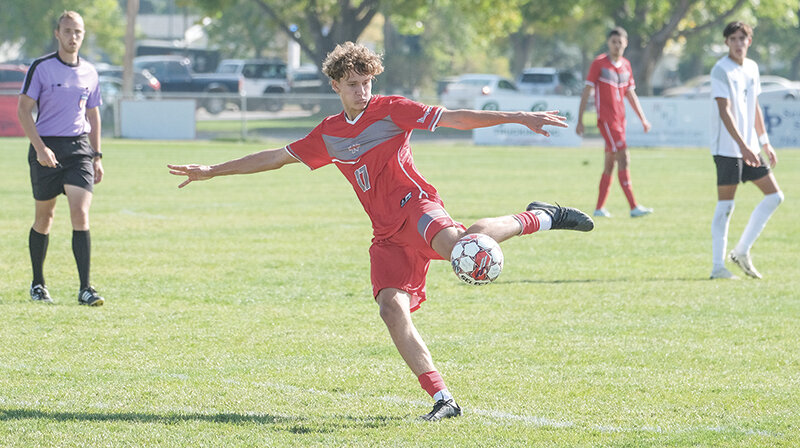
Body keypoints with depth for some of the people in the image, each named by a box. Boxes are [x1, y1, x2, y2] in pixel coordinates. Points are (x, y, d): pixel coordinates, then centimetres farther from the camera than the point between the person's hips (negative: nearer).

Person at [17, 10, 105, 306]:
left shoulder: (89, 73, 9)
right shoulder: (41, 68, -4)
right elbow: (23, 109, -7)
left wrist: (96, 156, 15)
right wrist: (40, 148, -16)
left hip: (79, 148, 2)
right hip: (47, 149, -2)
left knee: (81, 215, -11)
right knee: (44, 217, 7)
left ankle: (85, 289, -14)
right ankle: (38, 284, 23)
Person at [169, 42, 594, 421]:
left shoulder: (391, 110, 0)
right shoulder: (328, 134, 15)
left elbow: (456, 118, -5)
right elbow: (277, 157, 26)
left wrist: (519, 118, -14)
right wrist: (212, 171, 27)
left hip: (415, 206, -5)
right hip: (386, 234, 5)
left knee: (454, 244, -39)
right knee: (391, 308, -17)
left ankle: (536, 219, -17)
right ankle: (442, 399, -15)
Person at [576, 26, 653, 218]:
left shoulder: (626, 65, 13)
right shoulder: (599, 63, -5)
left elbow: (630, 94, 21)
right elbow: (587, 92, -5)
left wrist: (643, 118, 15)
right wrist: (580, 120, -7)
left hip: (620, 119, 7)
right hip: (606, 119, -7)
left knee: (610, 164, 9)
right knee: (623, 158, -15)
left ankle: (599, 208, 16)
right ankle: (634, 207, -20)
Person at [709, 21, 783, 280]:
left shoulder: (752, 68, 12)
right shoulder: (721, 70, -12)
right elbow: (725, 112, -20)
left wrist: (765, 143, 19)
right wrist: (743, 146, -27)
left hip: (750, 148, 8)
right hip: (728, 149, -8)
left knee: (774, 196, 6)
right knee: (725, 205, -6)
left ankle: (742, 251, 12)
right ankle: (717, 266, 0)